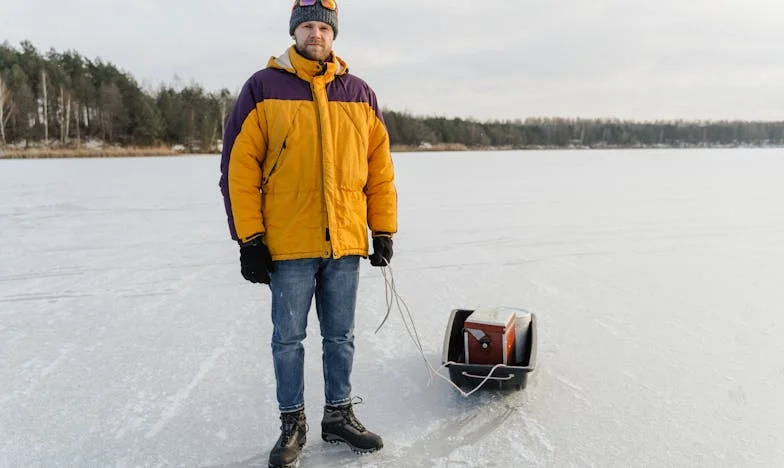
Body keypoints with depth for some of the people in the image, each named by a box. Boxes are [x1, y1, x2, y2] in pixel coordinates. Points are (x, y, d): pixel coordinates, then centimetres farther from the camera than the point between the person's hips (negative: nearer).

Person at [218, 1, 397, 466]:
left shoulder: (359, 94, 9)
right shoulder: (263, 88, -1)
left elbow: (380, 168, 9)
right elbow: (239, 166, -5)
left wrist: (384, 231, 6)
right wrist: (249, 239, -8)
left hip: (346, 243, 3)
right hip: (288, 245, -2)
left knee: (340, 336, 14)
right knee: (288, 338, 9)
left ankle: (340, 414, 31)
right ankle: (293, 424, 27)